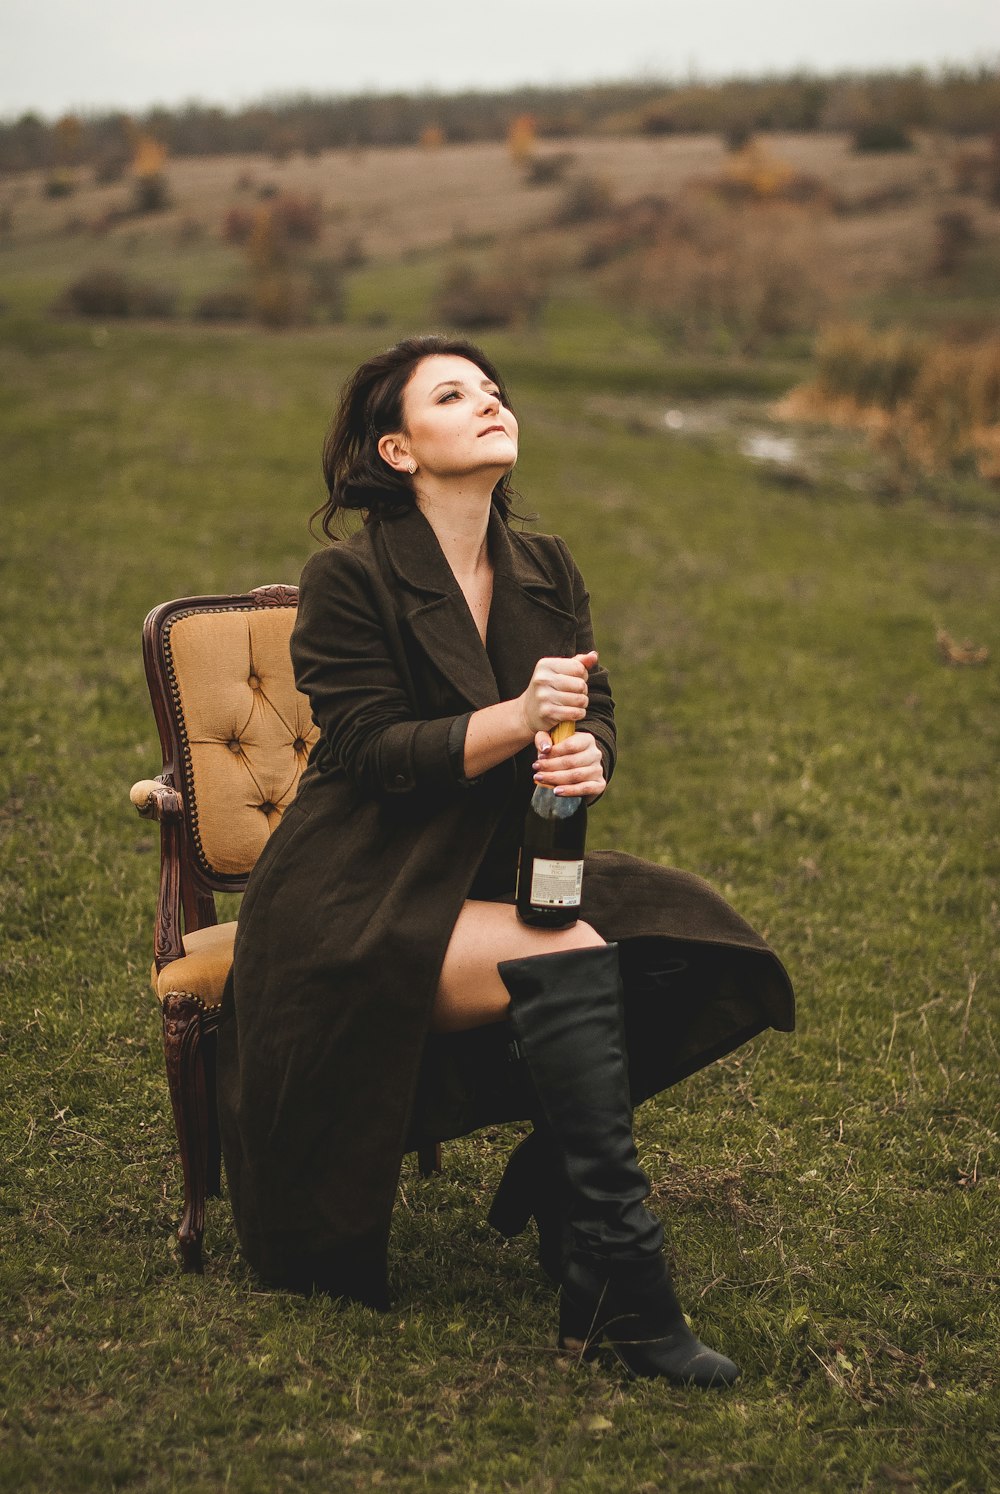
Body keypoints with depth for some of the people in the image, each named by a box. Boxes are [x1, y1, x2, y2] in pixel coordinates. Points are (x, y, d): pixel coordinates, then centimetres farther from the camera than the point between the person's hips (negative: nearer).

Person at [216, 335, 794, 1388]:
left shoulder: (546, 570, 10)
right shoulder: (349, 577, -9)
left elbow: (595, 712, 6)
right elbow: (372, 750, -16)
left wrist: (587, 755, -20)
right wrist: (518, 720, -31)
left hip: (497, 872, 7)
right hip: (360, 899, -6)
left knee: (672, 950, -19)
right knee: (569, 964, -31)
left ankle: (549, 1186, 0)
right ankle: (620, 1291, -26)